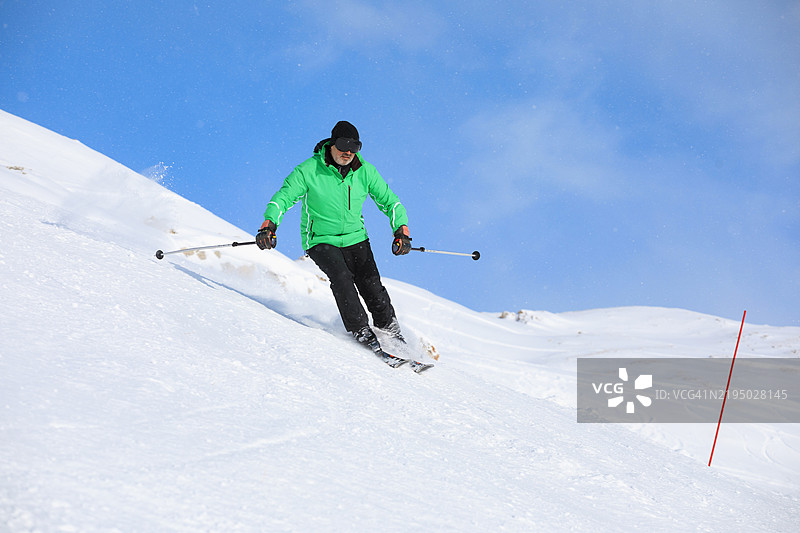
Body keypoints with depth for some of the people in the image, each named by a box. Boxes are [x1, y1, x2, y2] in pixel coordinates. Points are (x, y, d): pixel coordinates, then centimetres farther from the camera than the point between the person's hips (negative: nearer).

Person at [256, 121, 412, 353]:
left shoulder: (365, 172, -3)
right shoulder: (309, 170, -12)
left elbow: (390, 201, 3)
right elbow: (283, 197, -11)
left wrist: (401, 230, -11)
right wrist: (269, 225, -28)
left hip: (355, 238, 2)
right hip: (321, 240, -2)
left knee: (371, 284, -14)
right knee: (341, 278, -26)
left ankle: (391, 331, 2)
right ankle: (361, 331, -19)